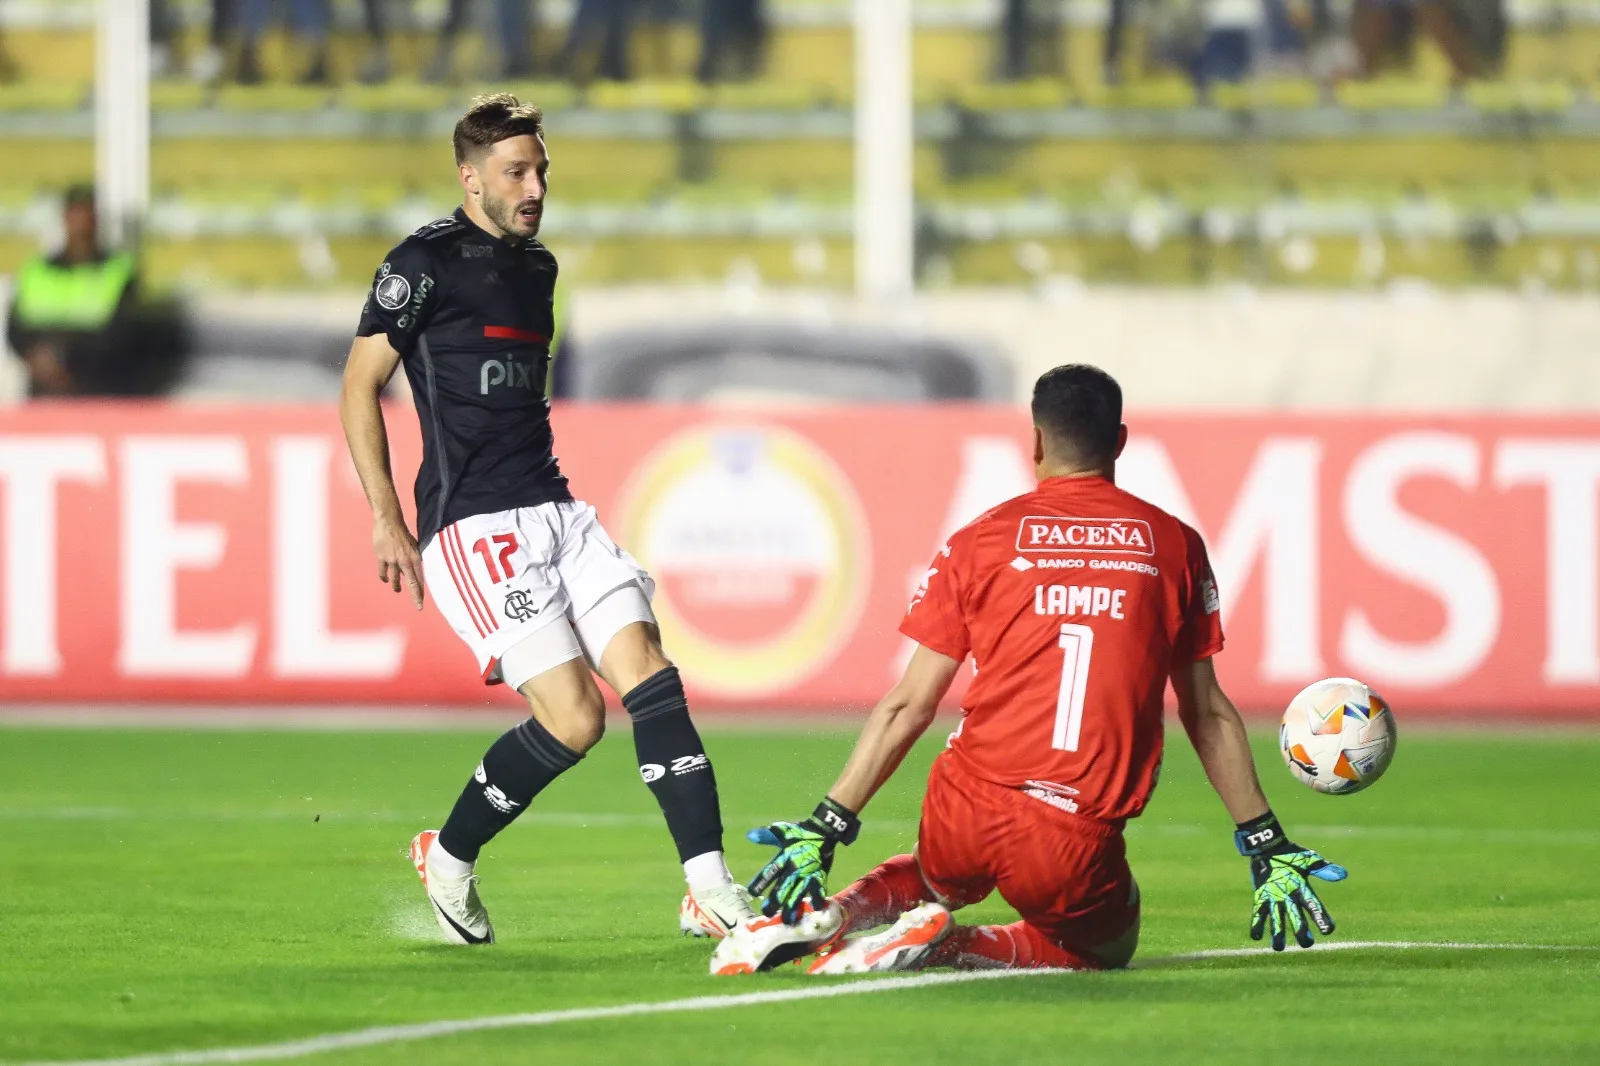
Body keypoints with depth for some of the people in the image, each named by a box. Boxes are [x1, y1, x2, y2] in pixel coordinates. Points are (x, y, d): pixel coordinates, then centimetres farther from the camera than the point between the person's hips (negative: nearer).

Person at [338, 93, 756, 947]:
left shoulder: (536, 266, 18)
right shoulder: (426, 261, -5)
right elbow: (359, 386, -3)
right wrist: (387, 521, -8)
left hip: (555, 513, 7)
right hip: (474, 526, -7)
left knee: (651, 679, -9)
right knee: (573, 718, -14)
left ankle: (711, 891, -12)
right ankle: (448, 859, 8)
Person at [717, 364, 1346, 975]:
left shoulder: (981, 541, 6)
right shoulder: (1175, 546, 8)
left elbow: (908, 707, 4)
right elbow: (1207, 714, 13)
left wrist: (825, 829, 9)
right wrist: (1266, 846, 21)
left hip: (968, 815, 2)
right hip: (1077, 849, -2)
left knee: (936, 879, 36)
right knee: (1106, 948, 26)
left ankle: (822, 914, 3)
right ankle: (944, 946, -4)